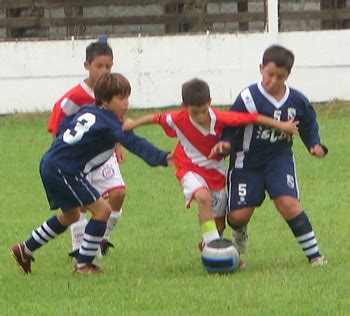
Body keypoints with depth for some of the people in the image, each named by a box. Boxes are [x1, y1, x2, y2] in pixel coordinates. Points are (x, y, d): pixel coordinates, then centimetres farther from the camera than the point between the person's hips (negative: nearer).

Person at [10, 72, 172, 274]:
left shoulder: (87, 112, 10)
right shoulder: (109, 124, -16)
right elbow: (134, 144, -28)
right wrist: (162, 159, -37)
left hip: (50, 165, 10)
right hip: (63, 171, -10)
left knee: (70, 215, 27)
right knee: (102, 210, -9)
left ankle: (25, 250, 36)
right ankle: (84, 264, -4)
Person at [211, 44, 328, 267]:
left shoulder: (297, 101, -5)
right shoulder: (248, 99, -17)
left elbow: (309, 124, 13)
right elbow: (231, 126, -11)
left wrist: (314, 144, -2)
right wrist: (225, 143, -30)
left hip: (280, 159, 1)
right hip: (248, 162, -1)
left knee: (288, 202, -21)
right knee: (238, 215, -6)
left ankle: (314, 254, -11)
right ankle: (240, 233, 35)